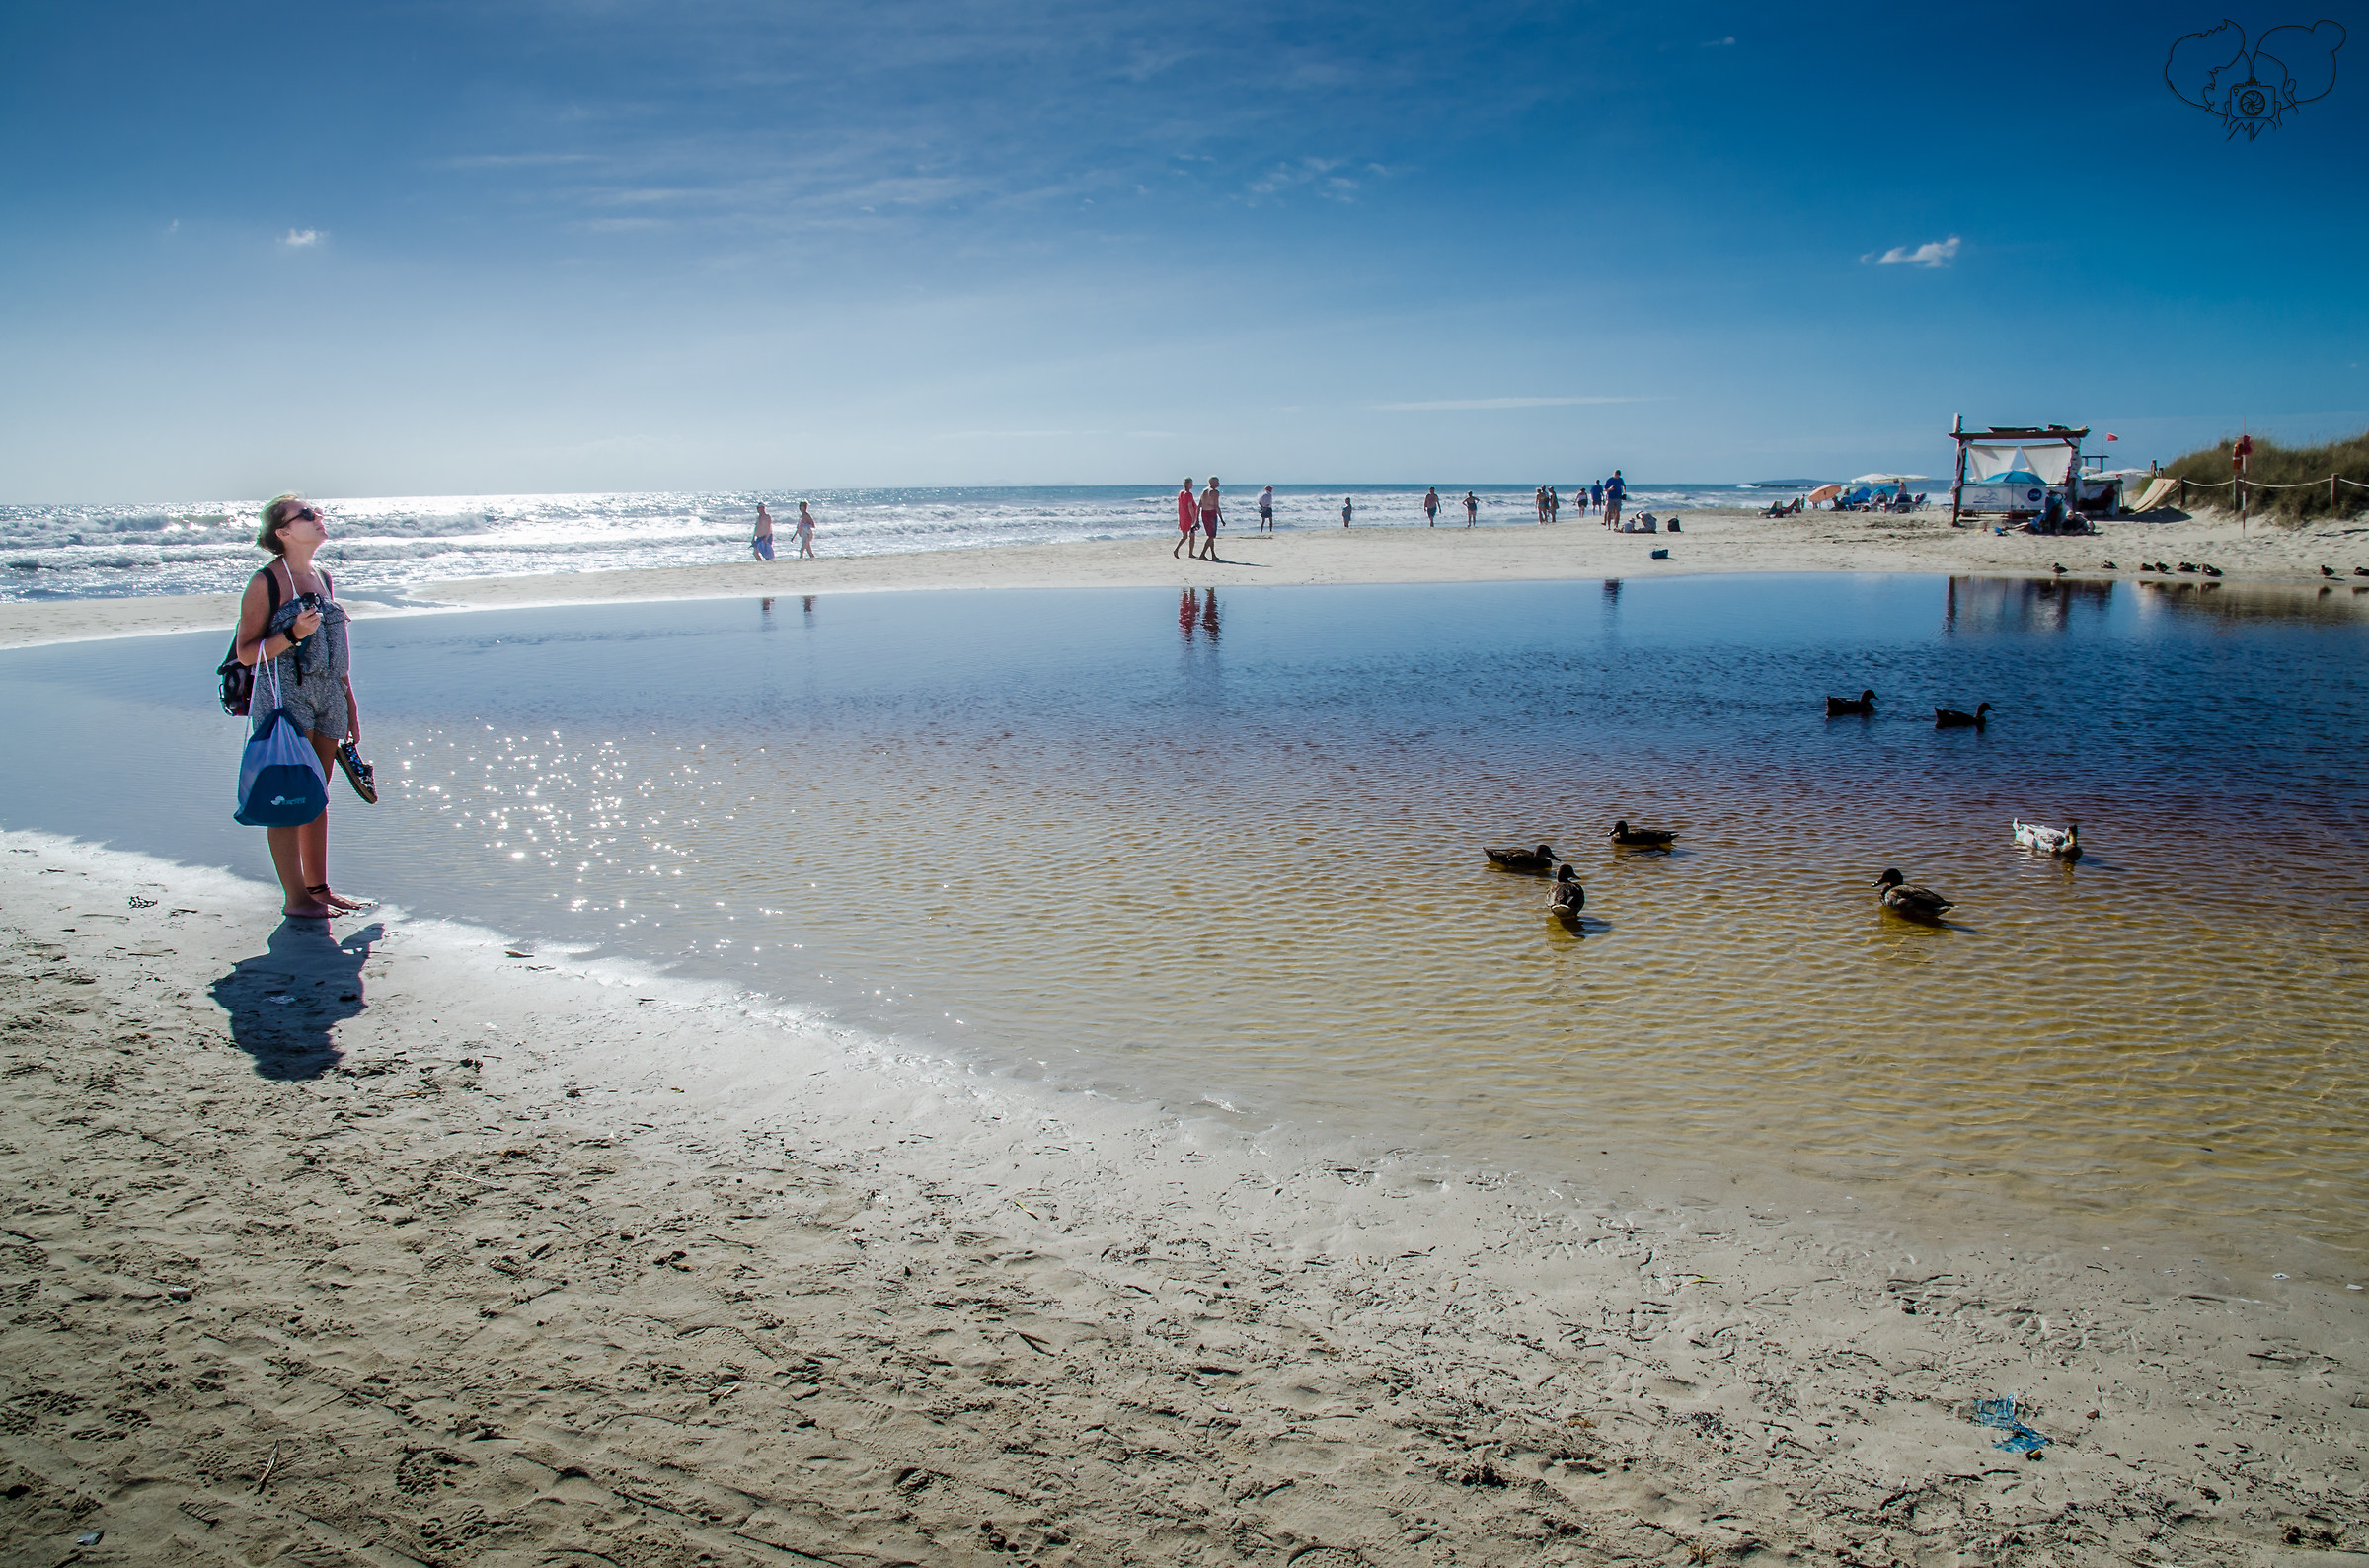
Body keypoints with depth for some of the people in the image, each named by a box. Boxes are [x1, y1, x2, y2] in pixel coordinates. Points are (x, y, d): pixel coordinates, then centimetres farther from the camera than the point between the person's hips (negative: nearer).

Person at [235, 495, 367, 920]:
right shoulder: (266, 581, -6)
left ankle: (318, 888, 18)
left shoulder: (323, 580, 15)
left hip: (327, 696, 7)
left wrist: (351, 706, 20)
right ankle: (295, 897, 0)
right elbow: (246, 653, -7)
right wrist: (292, 634, -22)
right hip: (285, 697, -7)